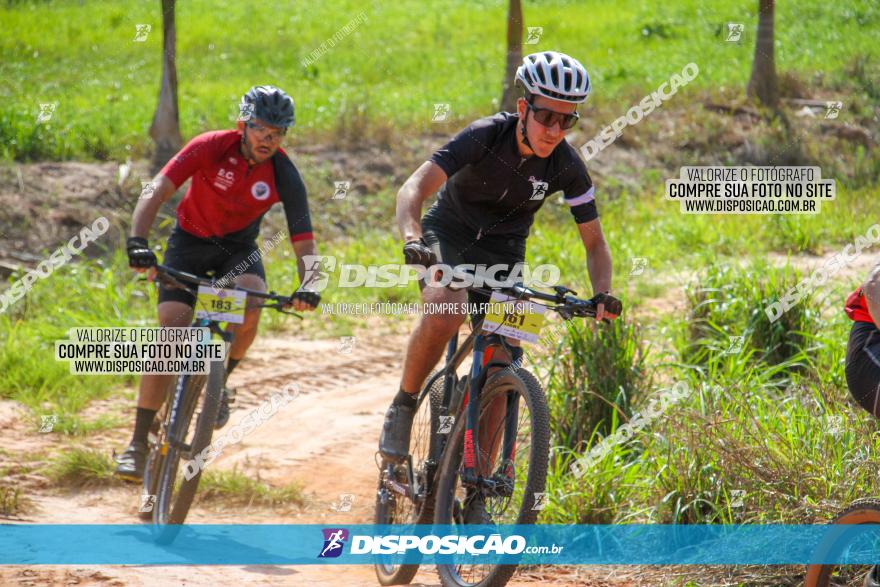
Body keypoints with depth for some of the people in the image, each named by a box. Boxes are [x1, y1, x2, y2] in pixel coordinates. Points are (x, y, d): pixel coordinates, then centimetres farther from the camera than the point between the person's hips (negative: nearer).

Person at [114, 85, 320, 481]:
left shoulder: (285, 177, -19)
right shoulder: (211, 148, -24)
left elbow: (304, 243, -19)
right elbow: (156, 192, -32)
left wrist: (307, 286, -39)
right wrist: (137, 242, -47)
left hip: (238, 248, 1)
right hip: (191, 240, -1)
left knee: (250, 306, -31)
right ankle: (138, 444, -10)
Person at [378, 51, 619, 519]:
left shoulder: (567, 168, -16)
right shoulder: (485, 136, -26)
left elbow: (594, 241, -7)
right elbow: (413, 189, -34)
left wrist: (602, 295, -26)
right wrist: (412, 238, -54)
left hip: (504, 252, 3)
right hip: (450, 237, -3)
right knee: (445, 311, -36)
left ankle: (476, 493, 5)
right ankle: (402, 408, -14)